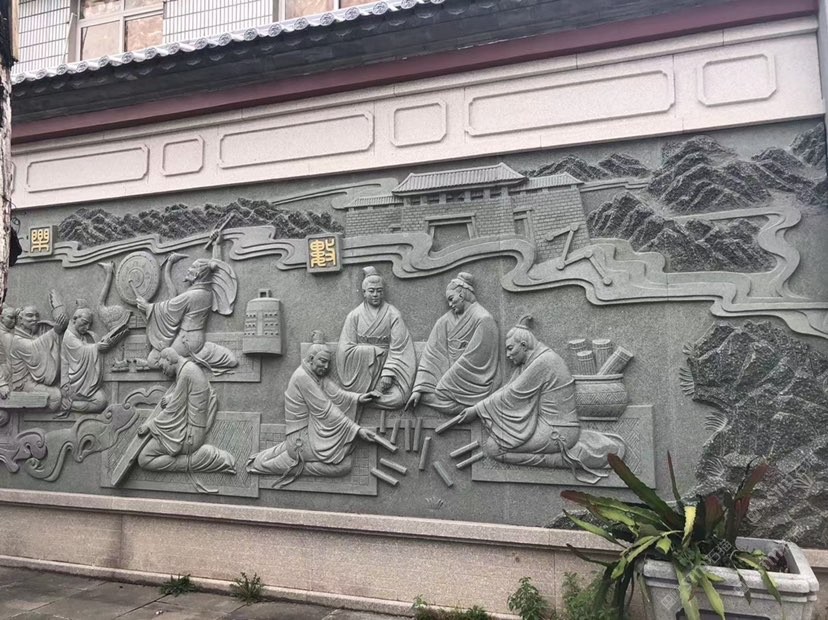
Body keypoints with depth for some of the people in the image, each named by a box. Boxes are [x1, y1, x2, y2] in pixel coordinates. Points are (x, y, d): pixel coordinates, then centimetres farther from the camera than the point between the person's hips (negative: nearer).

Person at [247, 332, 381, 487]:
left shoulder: (319, 375, 9)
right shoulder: (302, 376, -20)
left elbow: (337, 394, -1)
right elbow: (326, 411, -21)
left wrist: (358, 398, -18)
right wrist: (357, 429, -20)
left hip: (312, 431, 10)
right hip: (301, 437, -10)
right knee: (344, 465, -13)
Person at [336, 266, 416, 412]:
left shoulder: (393, 315, 0)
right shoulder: (354, 315, 3)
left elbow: (397, 349, -7)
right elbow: (345, 349, -1)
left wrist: (388, 374, -17)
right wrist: (375, 351, -10)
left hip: (386, 365, -2)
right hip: (361, 371, 2)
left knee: (397, 398, -21)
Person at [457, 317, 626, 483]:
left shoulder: (542, 362, -18)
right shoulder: (534, 360, 12)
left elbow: (511, 395, -14)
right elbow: (509, 389, 11)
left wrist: (477, 409, -5)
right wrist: (478, 407, 4)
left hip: (554, 431, -10)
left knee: (492, 447, -11)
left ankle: (566, 459, -9)